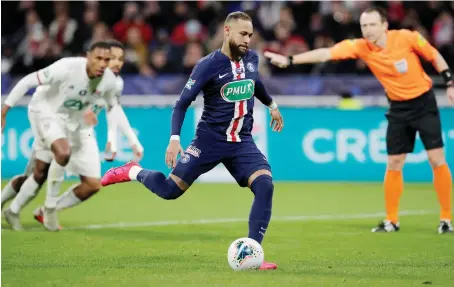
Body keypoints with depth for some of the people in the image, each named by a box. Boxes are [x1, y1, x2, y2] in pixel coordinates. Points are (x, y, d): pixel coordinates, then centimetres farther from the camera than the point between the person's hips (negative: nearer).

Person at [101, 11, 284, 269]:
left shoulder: (252, 59, 2)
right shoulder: (208, 66, -14)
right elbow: (182, 103, -12)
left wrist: (272, 105, 40)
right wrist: (175, 139, -23)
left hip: (242, 142, 4)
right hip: (210, 140, -4)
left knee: (265, 185, -20)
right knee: (170, 190, -5)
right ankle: (133, 172, 28)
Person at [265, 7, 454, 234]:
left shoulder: (406, 38, -19)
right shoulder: (360, 47, -13)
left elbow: (434, 56, -4)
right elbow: (325, 54, -21)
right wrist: (289, 60, -29)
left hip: (424, 102, -3)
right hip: (398, 107, 3)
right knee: (393, 164, 2)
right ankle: (391, 221, 13)